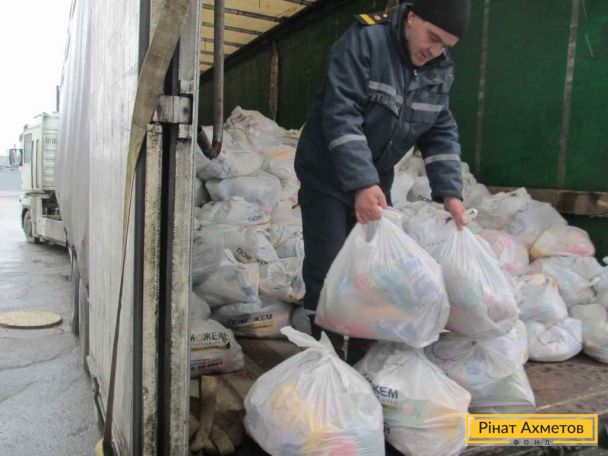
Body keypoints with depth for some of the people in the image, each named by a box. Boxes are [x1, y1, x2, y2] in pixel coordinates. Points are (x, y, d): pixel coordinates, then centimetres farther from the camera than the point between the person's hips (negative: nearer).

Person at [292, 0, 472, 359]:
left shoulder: (441, 70, 1)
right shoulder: (364, 40, -19)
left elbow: (441, 133, 0)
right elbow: (340, 115, -28)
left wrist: (449, 191, -13)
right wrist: (361, 183, -36)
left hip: (376, 179, 6)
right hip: (327, 175, -6)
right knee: (328, 272, -5)